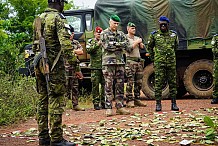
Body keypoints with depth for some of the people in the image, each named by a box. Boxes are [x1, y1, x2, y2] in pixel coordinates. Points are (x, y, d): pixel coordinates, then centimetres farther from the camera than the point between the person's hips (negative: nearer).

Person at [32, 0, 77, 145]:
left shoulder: (38, 19, 15)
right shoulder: (58, 18, -10)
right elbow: (66, 44, -20)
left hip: (39, 64, 8)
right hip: (54, 64, -8)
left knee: (43, 100, 11)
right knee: (56, 101, -5)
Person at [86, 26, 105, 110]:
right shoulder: (91, 42, 7)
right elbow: (88, 50, -11)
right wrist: (97, 45, -19)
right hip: (95, 67, -3)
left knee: (104, 84, 3)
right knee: (95, 85, -3)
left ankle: (103, 102, 10)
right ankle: (96, 103, 1)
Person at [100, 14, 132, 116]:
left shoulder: (121, 34, 17)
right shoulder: (104, 34, 3)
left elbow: (128, 48, 7)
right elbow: (107, 46, -12)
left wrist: (114, 45, -7)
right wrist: (119, 45, -9)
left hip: (120, 62, 5)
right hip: (108, 62, -5)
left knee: (120, 85, 5)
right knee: (109, 86, -5)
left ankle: (120, 107, 10)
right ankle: (108, 108, -3)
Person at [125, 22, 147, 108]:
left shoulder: (137, 38, 20)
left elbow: (142, 47, 10)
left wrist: (140, 42, -9)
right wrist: (136, 42, -8)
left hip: (139, 61, 7)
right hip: (130, 61, -7)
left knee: (139, 82, 6)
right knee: (130, 82, -9)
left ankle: (137, 100, 12)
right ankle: (129, 101, -9)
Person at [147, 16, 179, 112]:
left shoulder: (174, 34, 8)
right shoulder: (154, 35, 2)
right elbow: (149, 47, 15)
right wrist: (153, 57, 12)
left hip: (171, 62, 2)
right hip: (159, 63, -2)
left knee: (172, 83, 5)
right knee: (158, 83, -4)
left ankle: (173, 104, 12)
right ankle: (158, 104, 1)